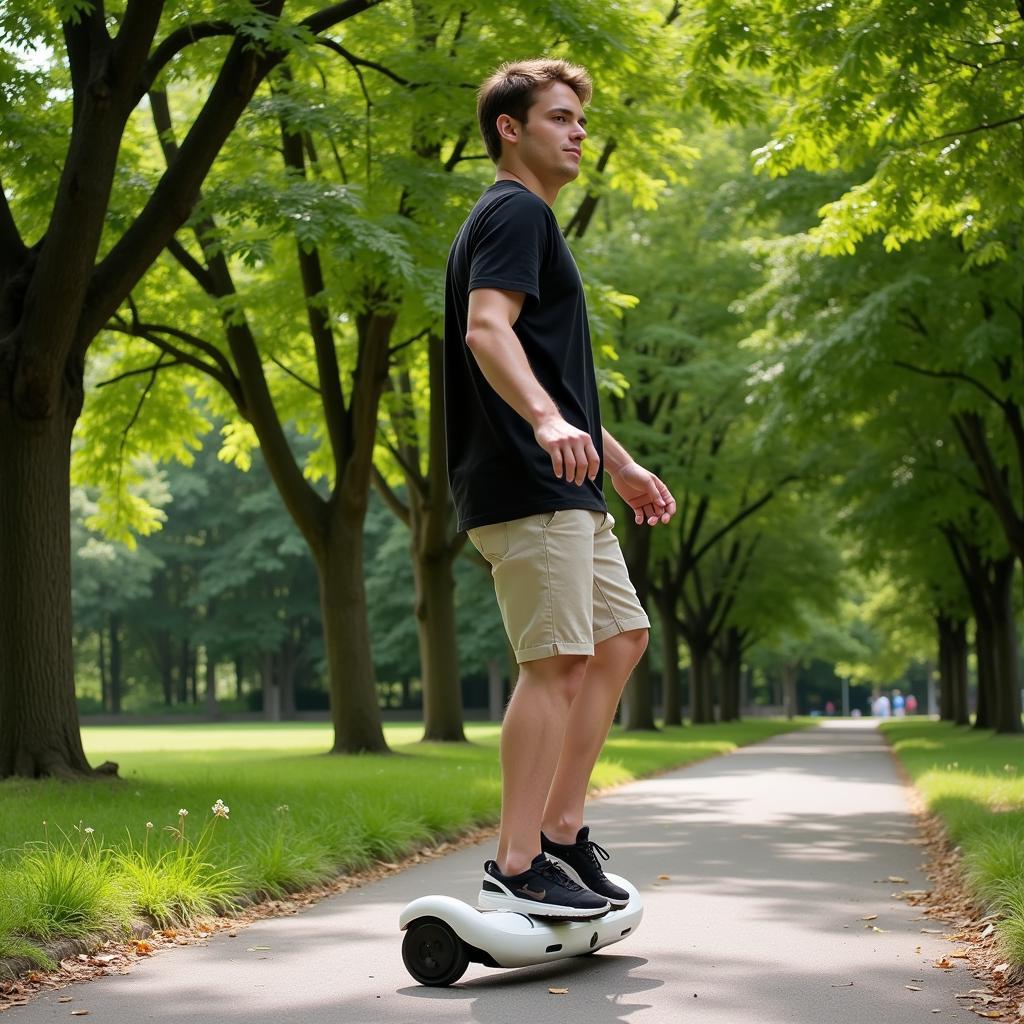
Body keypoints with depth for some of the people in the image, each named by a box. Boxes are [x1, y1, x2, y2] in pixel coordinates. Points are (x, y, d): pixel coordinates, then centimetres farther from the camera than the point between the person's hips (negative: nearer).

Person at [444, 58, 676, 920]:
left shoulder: (530, 219, 26)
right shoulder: (515, 212, -7)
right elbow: (487, 330, -24)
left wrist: (620, 465, 33)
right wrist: (547, 421, -40)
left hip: (566, 491, 11)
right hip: (529, 489, -11)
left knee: (621, 637, 13)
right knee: (558, 661, -13)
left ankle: (562, 832, 17)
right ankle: (516, 869, -12)